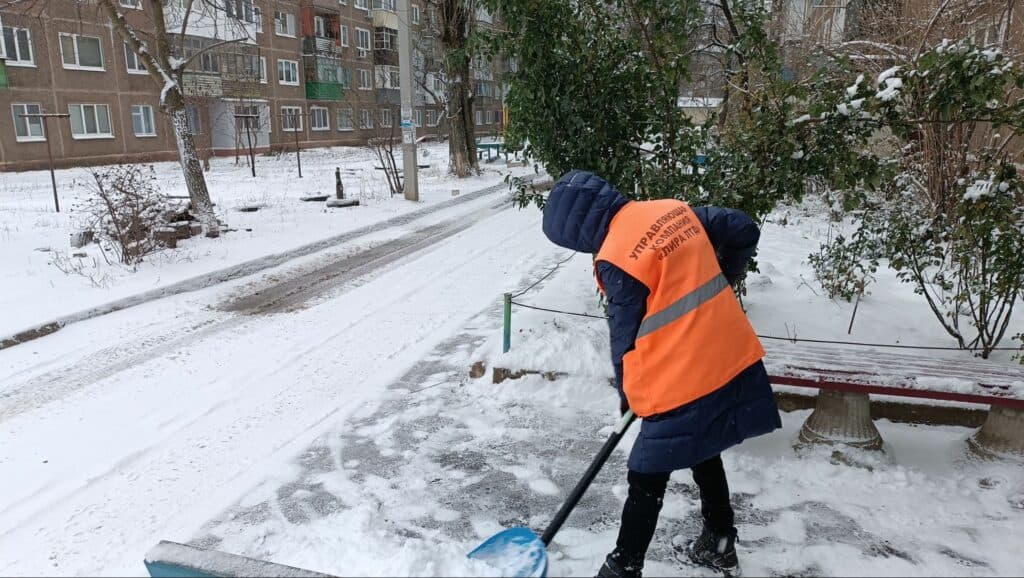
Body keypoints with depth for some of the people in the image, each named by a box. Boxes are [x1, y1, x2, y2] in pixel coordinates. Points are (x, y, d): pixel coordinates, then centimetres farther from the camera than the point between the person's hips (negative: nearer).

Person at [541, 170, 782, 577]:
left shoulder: (616, 257, -18)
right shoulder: (675, 210, 3)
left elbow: (627, 336, -8)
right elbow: (744, 231, 13)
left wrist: (628, 395, 8)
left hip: (683, 381, -8)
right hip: (731, 360, 8)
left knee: (647, 481, 7)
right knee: (703, 454, 27)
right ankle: (720, 545, 43)